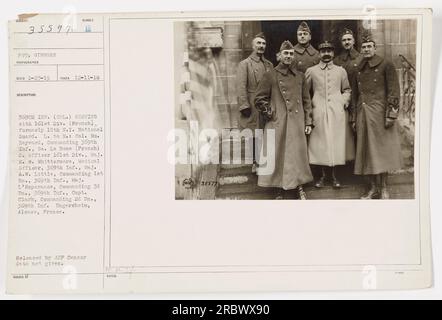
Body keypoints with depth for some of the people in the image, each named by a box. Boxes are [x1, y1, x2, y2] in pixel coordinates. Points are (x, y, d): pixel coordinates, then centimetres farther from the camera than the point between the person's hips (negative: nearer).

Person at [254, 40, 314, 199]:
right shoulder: (270, 76, 1)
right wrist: (270, 114, -5)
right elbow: (259, 99, 1)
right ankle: (280, 190, 12)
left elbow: (306, 101, 14)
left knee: (298, 155, 4)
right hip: (278, 124, -3)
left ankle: (299, 188, 15)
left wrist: (308, 122, 8)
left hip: (297, 124, 3)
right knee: (278, 156, 1)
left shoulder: (300, 76, 13)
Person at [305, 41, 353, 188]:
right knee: (320, 142, 0)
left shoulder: (341, 71, 11)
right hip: (319, 112, -1)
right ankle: (323, 175, 11)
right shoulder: (311, 71, 7)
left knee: (336, 141, 0)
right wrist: (310, 104, 0)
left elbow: (347, 90, 17)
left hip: (337, 112, 1)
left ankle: (334, 175, 11)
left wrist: (344, 101, 0)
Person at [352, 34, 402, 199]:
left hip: (379, 113, -5)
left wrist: (391, 115, -13)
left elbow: (393, 91, -5)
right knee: (366, 152, 4)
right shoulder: (359, 69, 15)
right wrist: (355, 118, 14)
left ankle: (384, 189, 9)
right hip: (363, 115, 5)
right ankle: (373, 188, 13)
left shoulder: (386, 65, 0)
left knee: (381, 150, -2)